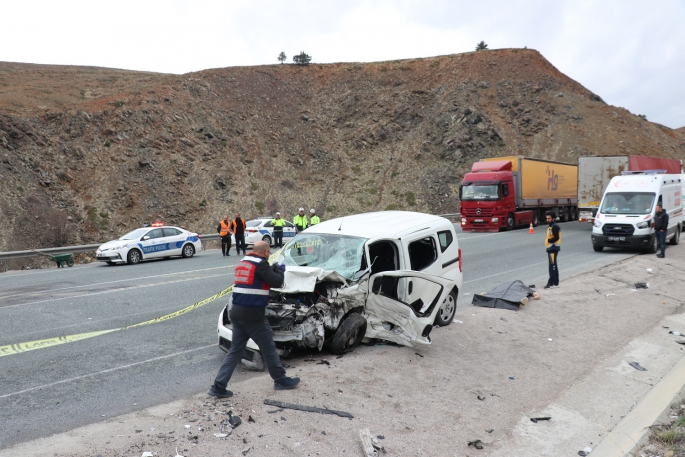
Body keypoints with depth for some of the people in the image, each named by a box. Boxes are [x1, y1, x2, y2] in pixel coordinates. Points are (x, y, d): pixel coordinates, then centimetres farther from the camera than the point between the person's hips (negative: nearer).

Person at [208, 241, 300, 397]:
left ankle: (218, 386, 9)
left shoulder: (242, 263, 14)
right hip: (253, 315, -8)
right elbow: (277, 282, -15)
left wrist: (273, 269, 20)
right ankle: (281, 380, 23)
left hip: (237, 313, 8)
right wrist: (280, 270, 4)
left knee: (235, 351, 13)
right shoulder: (261, 264, -12)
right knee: (268, 348, 8)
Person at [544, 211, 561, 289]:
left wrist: (548, 240, -12)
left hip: (553, 248, -10)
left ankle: (551, 283, -11)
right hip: (551, 248, 10)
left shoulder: (555, 226, -13)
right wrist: (547, 240, 5)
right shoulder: (551, 226, 18)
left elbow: (556, 238, -21)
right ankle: (555, 283, 18)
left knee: (552, 265, -10)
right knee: (553, 266, 13)